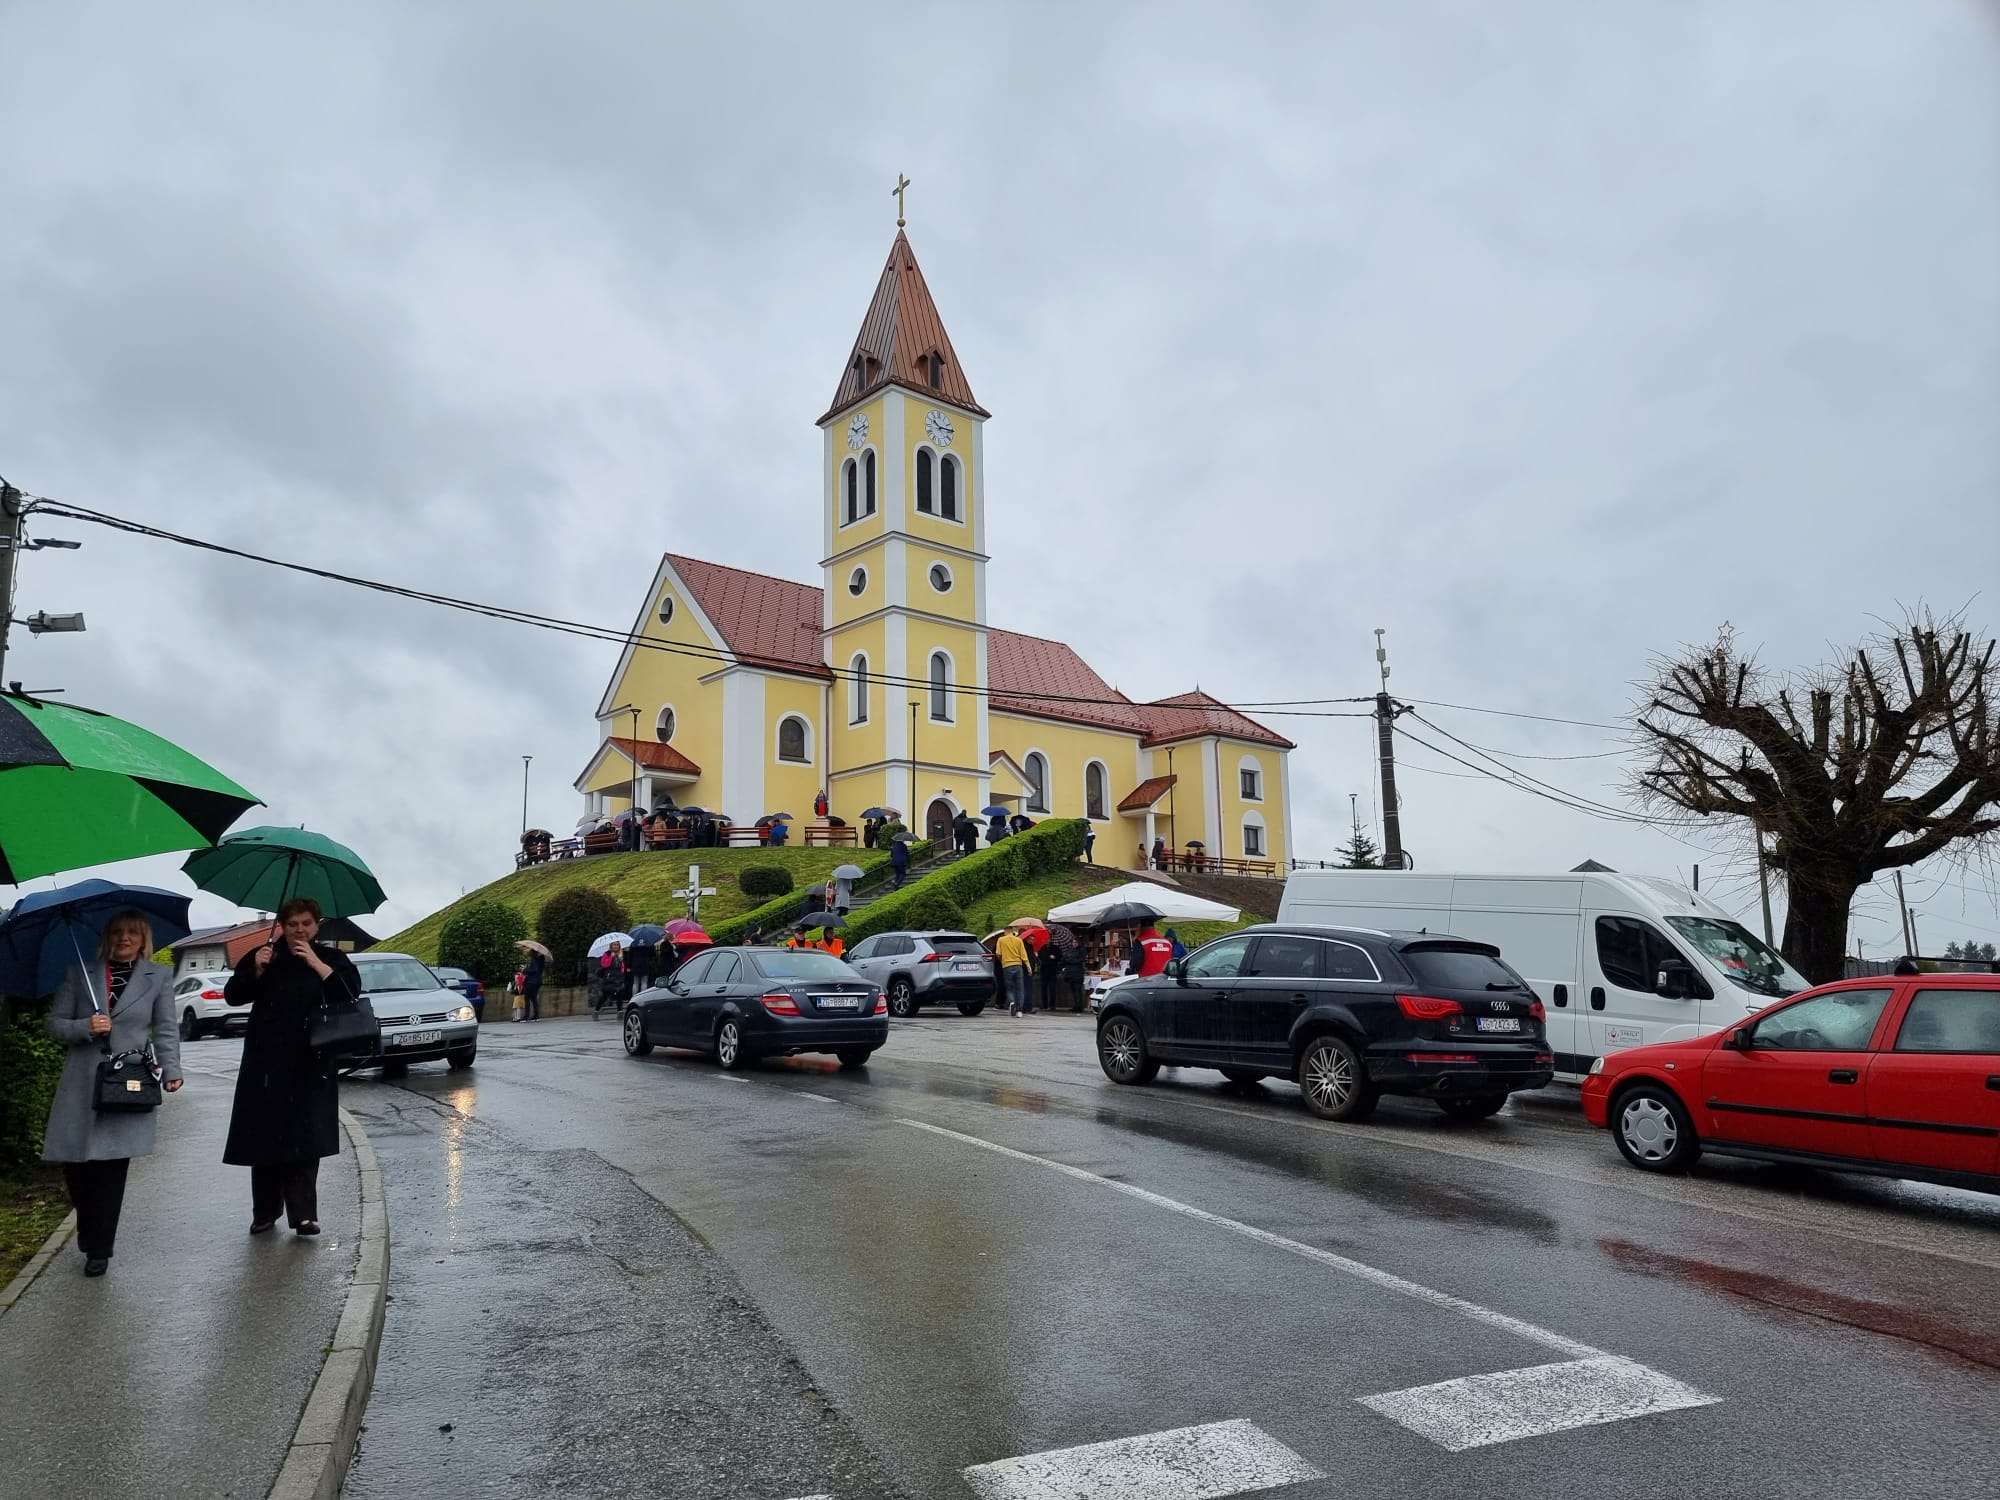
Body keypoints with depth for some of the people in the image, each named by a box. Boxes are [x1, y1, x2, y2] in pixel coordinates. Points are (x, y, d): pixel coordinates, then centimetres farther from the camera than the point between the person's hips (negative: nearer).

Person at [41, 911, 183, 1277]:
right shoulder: (79, 974, 9)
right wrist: (86, 1027, -12)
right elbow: (55, 1024, 8)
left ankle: (99, 1250, 8)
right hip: (81, 1084, 2)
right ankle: (91, 1231, 30)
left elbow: (166, 1029, 2)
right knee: (76, 1163, 3)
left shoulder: (158, 977, 6)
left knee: (111, 1168, -3)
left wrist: (171, 1070, -9)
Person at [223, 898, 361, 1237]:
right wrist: (256, 971, -14)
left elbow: (351, 992, -11)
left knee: (305, 1138, -4)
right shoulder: (264, 955, 6)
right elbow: (232, 996, 3)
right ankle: (265, 1212, 18)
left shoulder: (332, 959, 4)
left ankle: (303, 1214, -3)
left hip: (311, 1064, -1)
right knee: (264, 1134, 4)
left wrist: (316, 964, -16)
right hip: (266, 1062, 1)